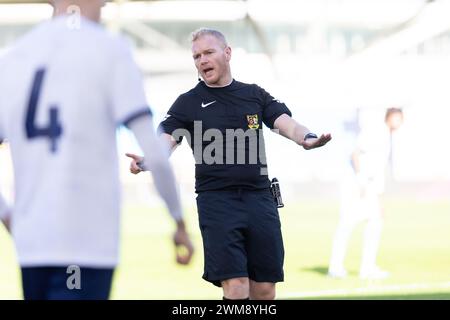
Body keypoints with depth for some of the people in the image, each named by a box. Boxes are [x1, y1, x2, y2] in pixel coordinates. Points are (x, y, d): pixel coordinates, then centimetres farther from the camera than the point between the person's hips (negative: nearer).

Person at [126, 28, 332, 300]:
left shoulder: (255, 95, 13)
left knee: (265, 289, 4)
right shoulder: (188, 103, 5)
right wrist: (145, 161, -30)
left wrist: (307, 138, -23)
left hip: (260, 198, 3)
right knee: (235, 286, -12)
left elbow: (287, 123, 0)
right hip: (217, 202, -3)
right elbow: (164, 142, -6)